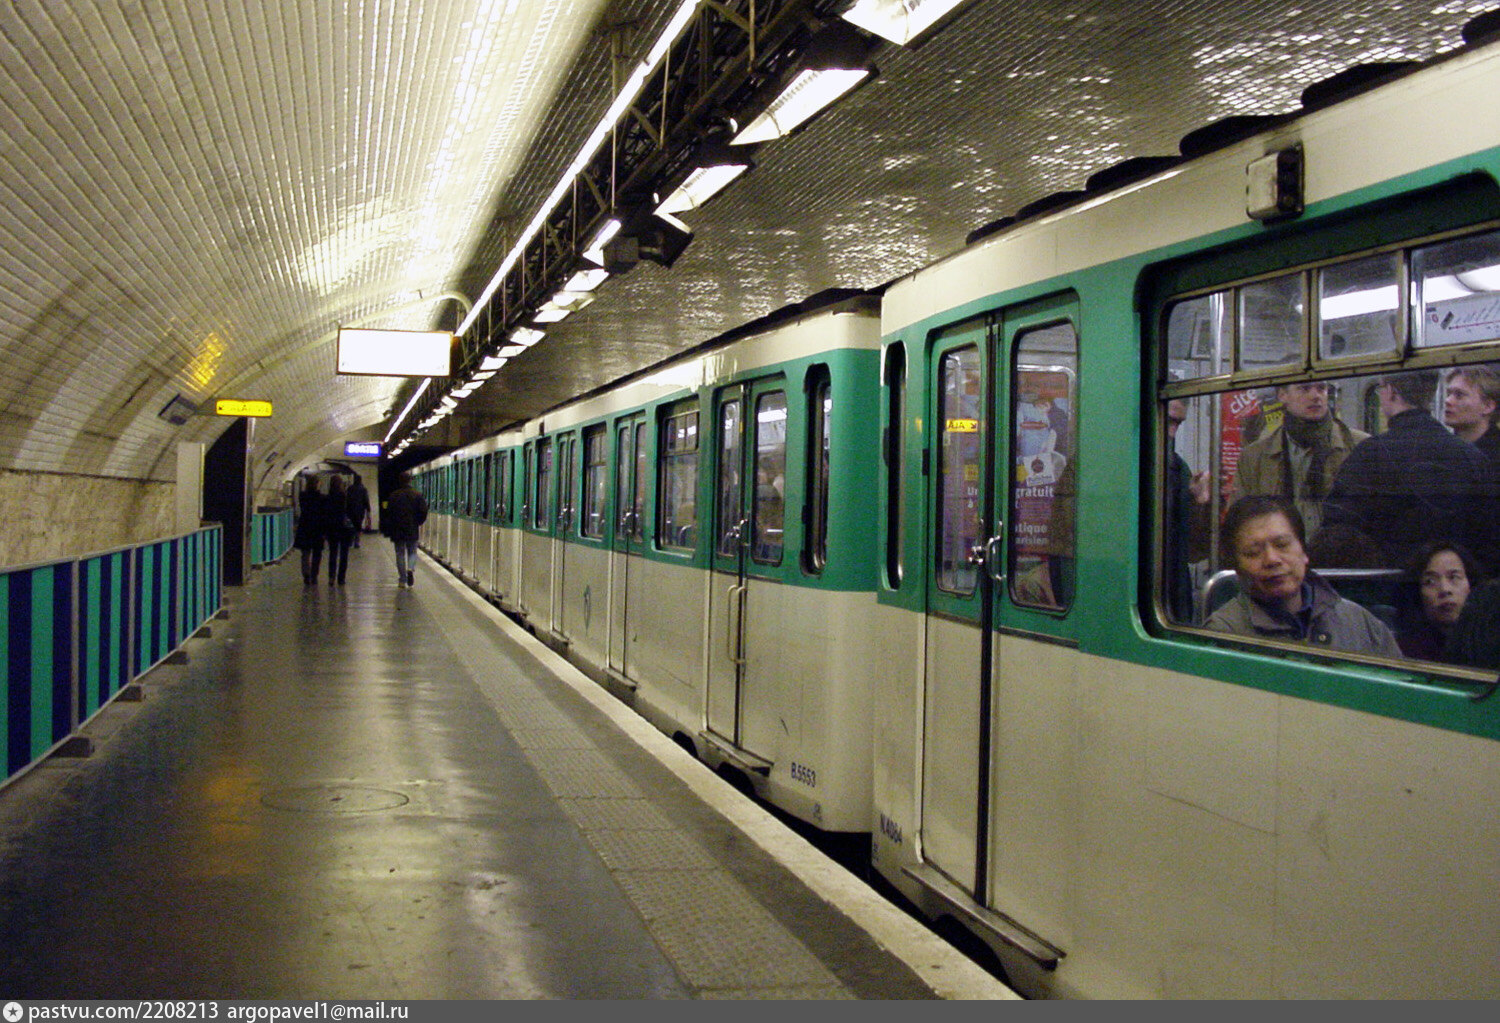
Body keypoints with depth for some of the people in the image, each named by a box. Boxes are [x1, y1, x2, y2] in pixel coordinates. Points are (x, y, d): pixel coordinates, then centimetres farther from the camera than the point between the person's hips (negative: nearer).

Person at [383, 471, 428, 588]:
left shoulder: (393, 495, -1)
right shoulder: (417, 494, -1)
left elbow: (388, 513, -1)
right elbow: (423, 511, -3)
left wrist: (388, 530, 6)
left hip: (397, 530, 0)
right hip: (413, 530, 0)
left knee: (400, 554, 7)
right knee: (412, 552, 12)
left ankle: (402, 580, 6)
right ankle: (411, 569, -17)